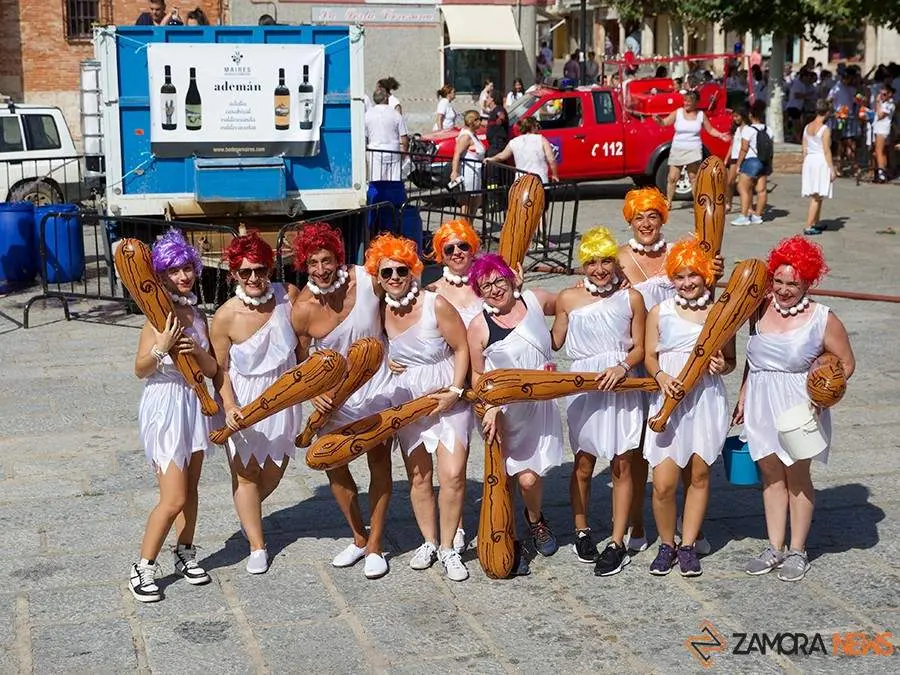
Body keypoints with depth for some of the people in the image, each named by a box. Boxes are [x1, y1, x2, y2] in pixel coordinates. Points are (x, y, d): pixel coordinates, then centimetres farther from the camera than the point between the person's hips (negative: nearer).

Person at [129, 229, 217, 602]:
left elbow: (212, 369, 5)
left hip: (193, 404, 7)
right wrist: (162, 348, -30)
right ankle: (143, 569, 4)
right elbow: (140, 369, -14)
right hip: (164, 406, -7)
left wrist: (197, 350, -14)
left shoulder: (197, 316, 8)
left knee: (190, 488, 15)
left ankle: (185, 554, 30)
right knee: (174, 499, -8)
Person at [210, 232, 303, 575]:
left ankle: (248, 512, 49)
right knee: (246, 472, 7)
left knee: (275, 469, 17)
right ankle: (257, 545, 23)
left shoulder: (288, 295, -14)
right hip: (244, 398, -3)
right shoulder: (225, 317, -21)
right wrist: (229, 407, -23)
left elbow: (301, 343, 0)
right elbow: (220, 369, -11)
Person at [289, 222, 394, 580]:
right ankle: (359, 538, 27)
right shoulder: (302, 309, -19)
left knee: (379, 462, 3)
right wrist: (313, 393, -19)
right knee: (333, 464, 6)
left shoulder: (367, 280, -21)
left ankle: (375, 546, 16)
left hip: (377, 383, -1)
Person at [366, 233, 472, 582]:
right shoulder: (380, 312, -4)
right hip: (406, 400, 4)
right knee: (418, 477, 8)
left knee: (453, 474, -12)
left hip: (448, 396, -4)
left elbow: (462, 349, -10)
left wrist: (454, 392, -15)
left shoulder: (436, 305, -17)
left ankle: (448, 548, 4)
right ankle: (429, 542, 27)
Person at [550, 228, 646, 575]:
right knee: (583, 465, 6)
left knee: (621, 465, 4)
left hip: (622, 387, 0)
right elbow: (555, 341, 6)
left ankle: (617, 543, 12)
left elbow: (640, 347, 1)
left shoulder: (631, 298, 0)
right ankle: (581, 531, 27)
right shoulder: (569, 298, 2)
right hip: (583, 387, 0)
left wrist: (622, 367, -16)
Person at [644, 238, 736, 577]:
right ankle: (666, 544, 14)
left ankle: (688, 546, 21)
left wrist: (722, 365, -13)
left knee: (698, 476, 8)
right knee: (663, 483, -6)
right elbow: (649, 355, 5)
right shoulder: (660, 313, 4)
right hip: (669, 402, -1)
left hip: (707, 401, 1)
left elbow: (730, 360, 10)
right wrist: (662, 377, -15)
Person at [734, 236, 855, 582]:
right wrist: (743, 397, 15)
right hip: (761, 404, 4)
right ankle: (774, 547, 22)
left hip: (799, 407, -4)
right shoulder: (760, 309, 1)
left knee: (797, 476, 6)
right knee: (770, 474, 11)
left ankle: (797, 551, 19)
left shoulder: (822, 319, -12)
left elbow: (846, 363, -4)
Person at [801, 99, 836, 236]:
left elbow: (804, 150, 11)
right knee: (817, 197, -4)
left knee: (816, 197, 18)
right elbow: (826, 151, -14)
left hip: (809, 161, 7)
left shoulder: (807, 127, 8)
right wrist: (832, 169, -10)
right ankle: (808, 227, -7)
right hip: (821, 161, -7)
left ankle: (816, 224, 26)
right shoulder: (825, 129, -12)